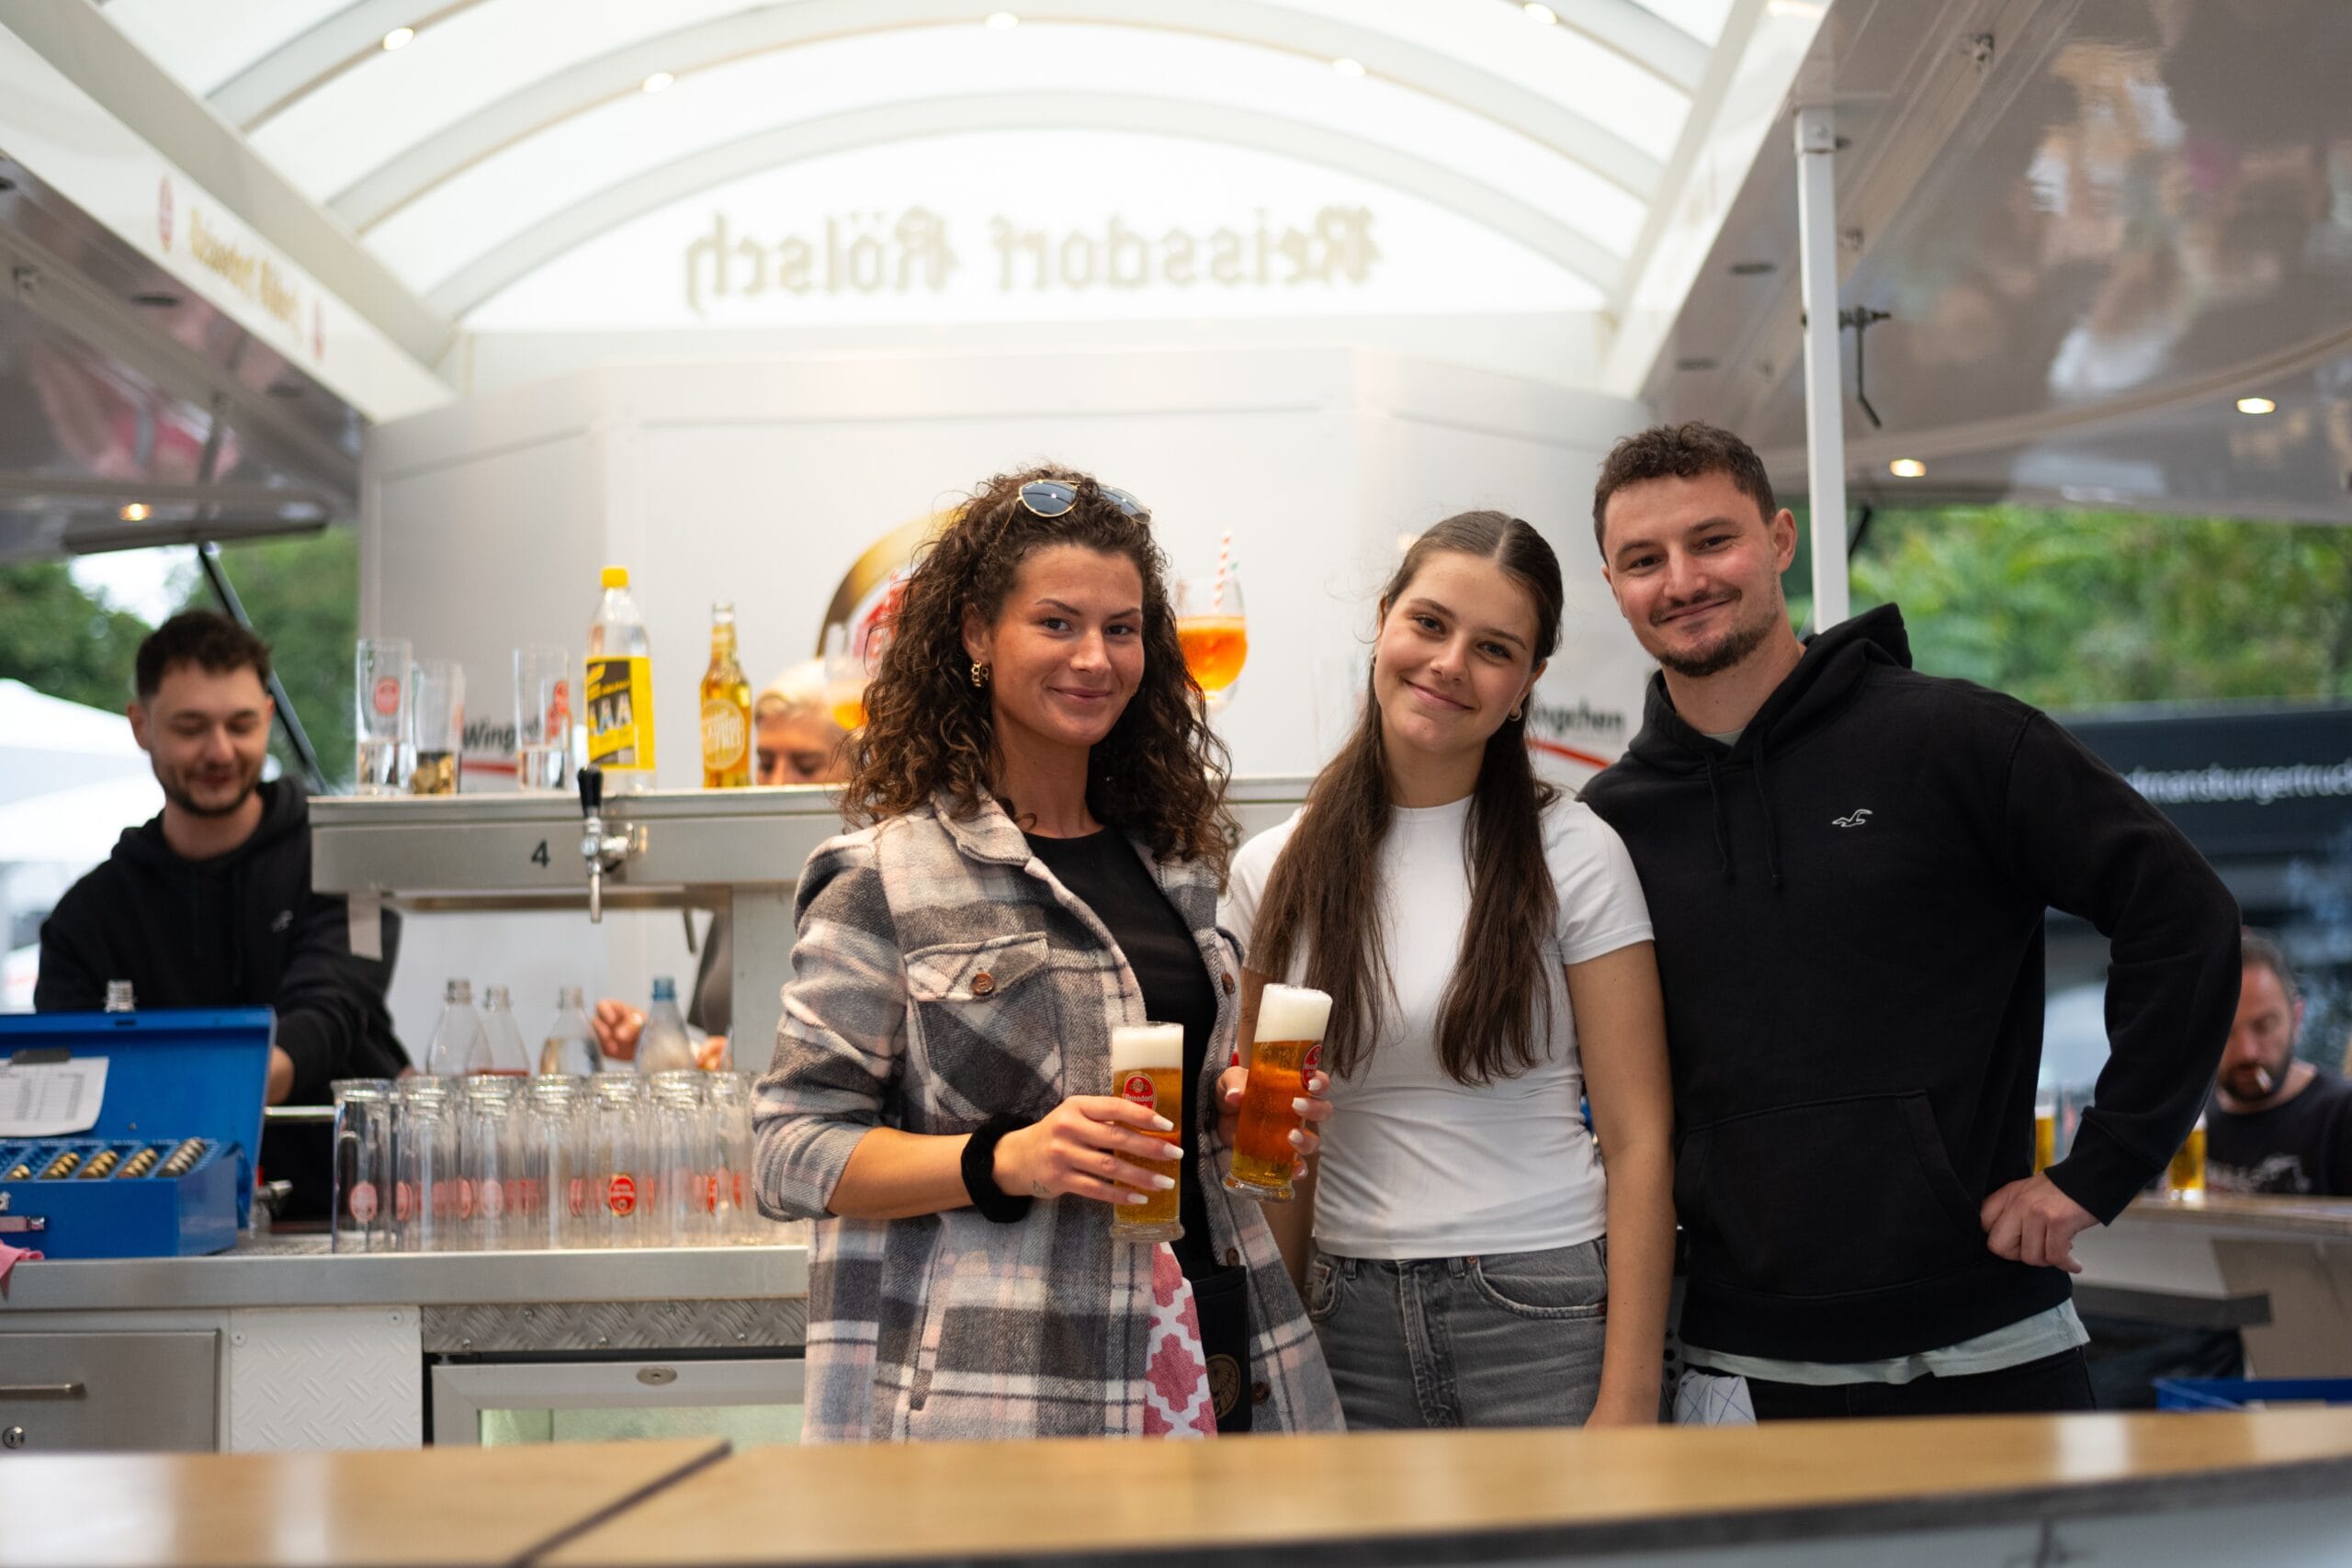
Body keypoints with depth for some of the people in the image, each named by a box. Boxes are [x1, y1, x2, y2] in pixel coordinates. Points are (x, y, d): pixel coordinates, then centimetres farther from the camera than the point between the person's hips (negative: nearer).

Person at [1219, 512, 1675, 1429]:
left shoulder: (1574, 855, -5)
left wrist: (1627, 1404, -13)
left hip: (1548, 1316, -3)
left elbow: (1639, 1142, -7)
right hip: (1352, 1319, 3)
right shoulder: (1273, 872, 5)